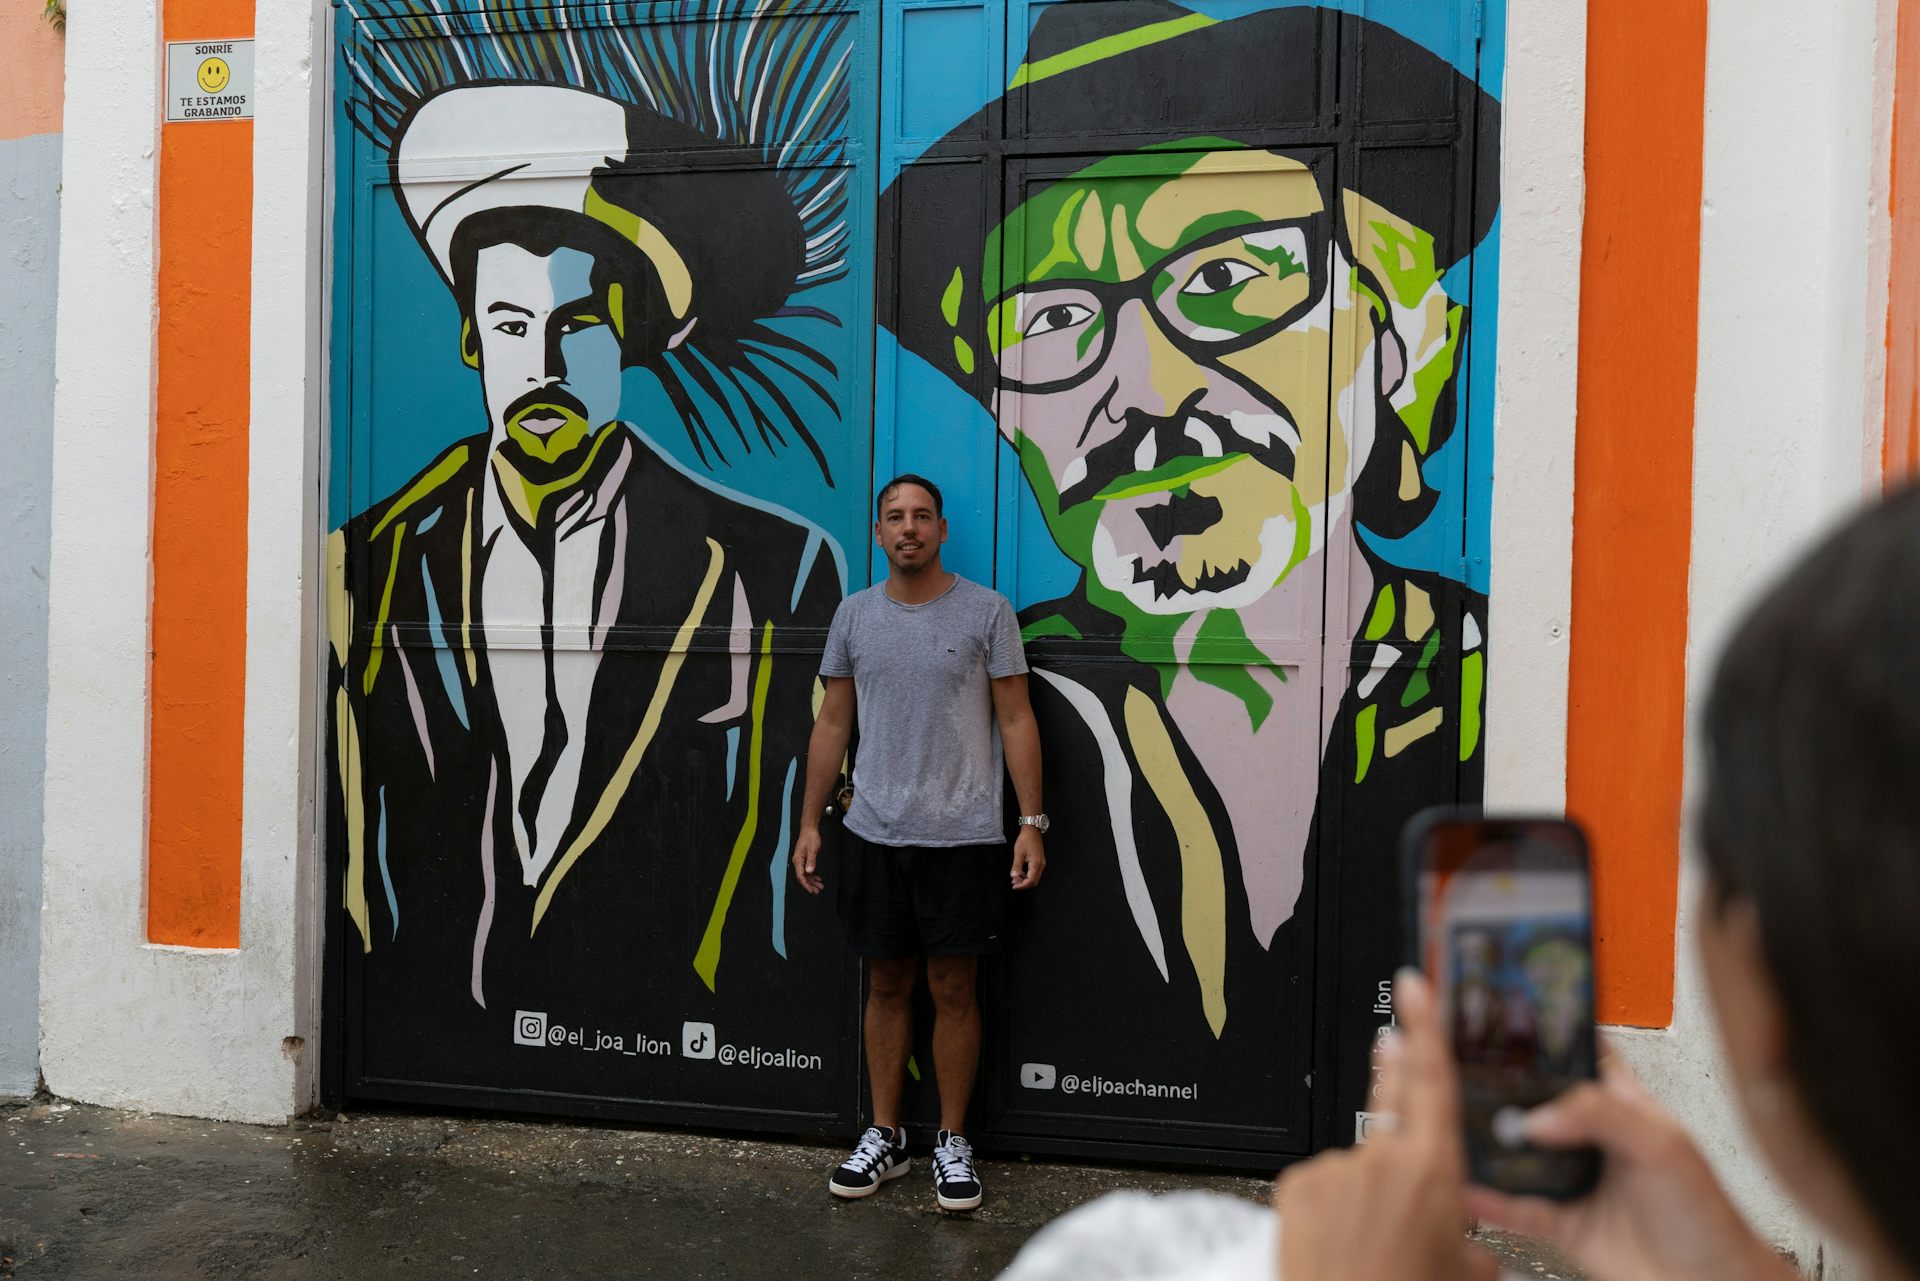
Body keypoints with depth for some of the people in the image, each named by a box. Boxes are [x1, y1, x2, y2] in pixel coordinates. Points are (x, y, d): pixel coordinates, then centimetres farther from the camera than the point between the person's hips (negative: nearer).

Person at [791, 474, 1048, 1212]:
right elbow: (833, 725, 10)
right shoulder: (855, 615, 6)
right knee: (887, 984, 12)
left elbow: (1015, 720, -3)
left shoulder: (986, 611, -3)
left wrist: (1031, 823, -9)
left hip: (963, 837, -3)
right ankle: (884, 1137, 25)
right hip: (874, 834, 3)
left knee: (953, 989, 4)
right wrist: (810, 824, 6)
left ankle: (952, 1143, 19)